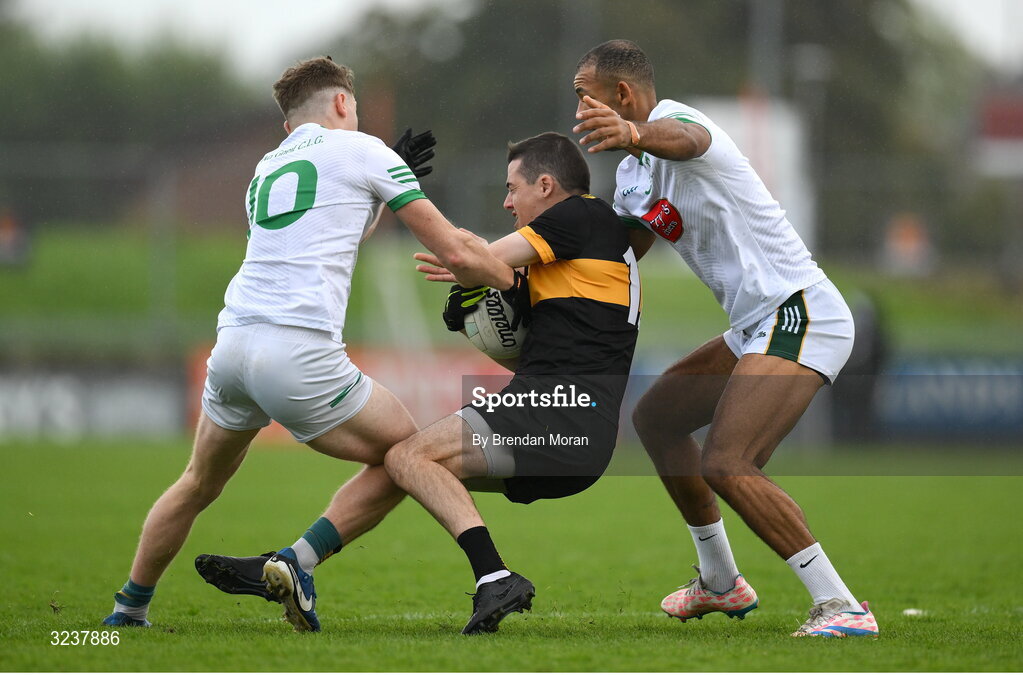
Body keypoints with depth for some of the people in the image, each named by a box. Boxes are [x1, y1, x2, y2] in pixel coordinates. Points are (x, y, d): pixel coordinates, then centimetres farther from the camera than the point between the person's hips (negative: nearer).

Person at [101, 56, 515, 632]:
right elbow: (455, 251, 3)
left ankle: (129, 610, 31)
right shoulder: (362, 151, 7)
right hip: (300, 354, -7)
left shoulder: (266, 168, 25)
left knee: (200, 483, 27)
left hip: (233, 342, 7)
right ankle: (298, 563, -3)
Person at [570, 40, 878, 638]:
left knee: (726, 466, -22)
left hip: (799, 314, -11)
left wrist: (633, 134, -64)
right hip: (758, 327, 11)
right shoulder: (634, 174, 18)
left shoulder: (677, 117, -13)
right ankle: (721, 583, 32)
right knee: (655, 416, 23)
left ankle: (842, 608, -21)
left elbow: (680, 137, -40)